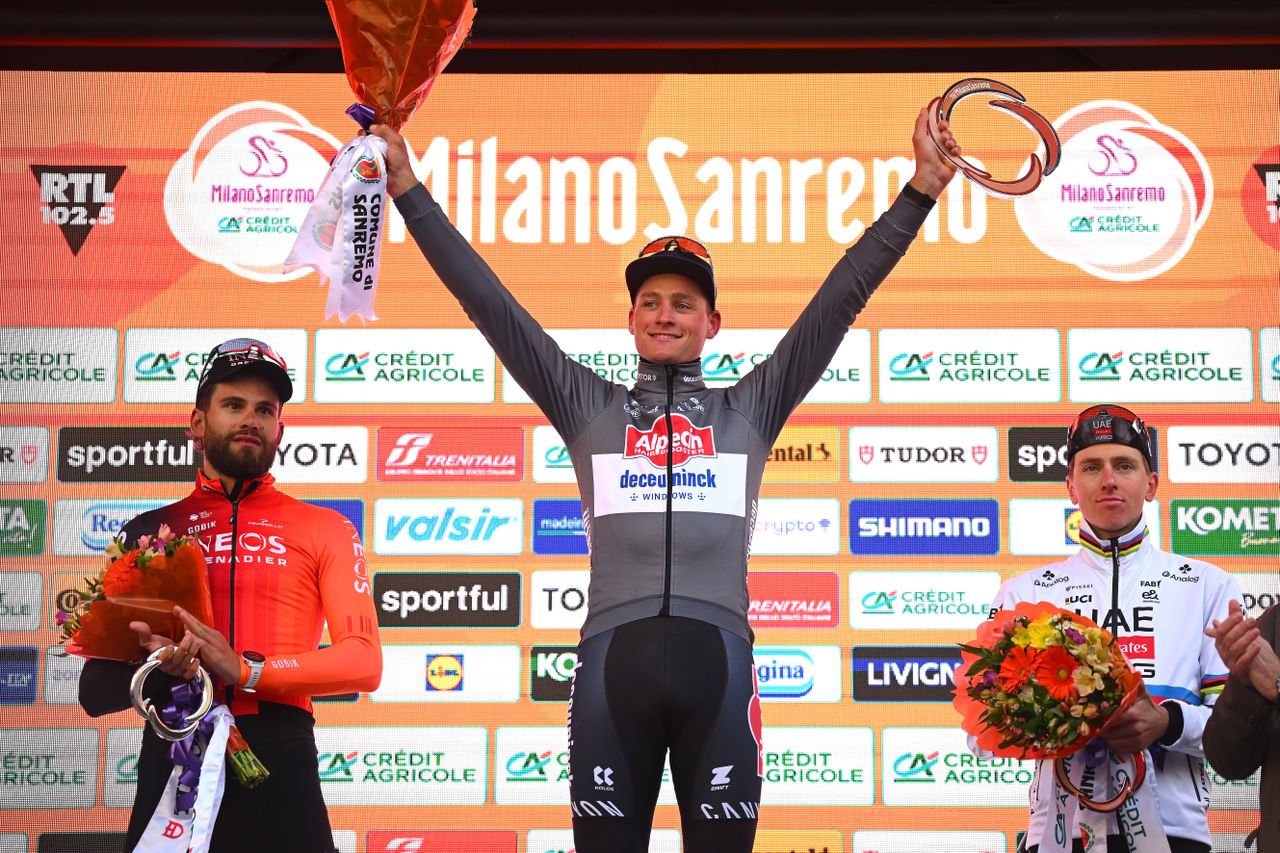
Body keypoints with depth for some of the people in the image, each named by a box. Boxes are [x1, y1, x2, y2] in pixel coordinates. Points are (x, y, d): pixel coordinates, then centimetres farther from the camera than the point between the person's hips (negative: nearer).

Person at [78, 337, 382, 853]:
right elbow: (96, 691, 12)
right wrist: (152, 670, -12)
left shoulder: (325, 530, 11)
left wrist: (247, 670, -15)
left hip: (280, 758, -1)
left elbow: (364, 662, -2)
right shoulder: (150, 531, 14)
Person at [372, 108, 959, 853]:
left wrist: (922, 187, 9)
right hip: (614, 657, 0)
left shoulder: (749, 409, 17)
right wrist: (408, 189, 13)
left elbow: (844, 293, 14)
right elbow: (486, 297, 15)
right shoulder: (588, 407, 17)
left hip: (717, 657, 0)